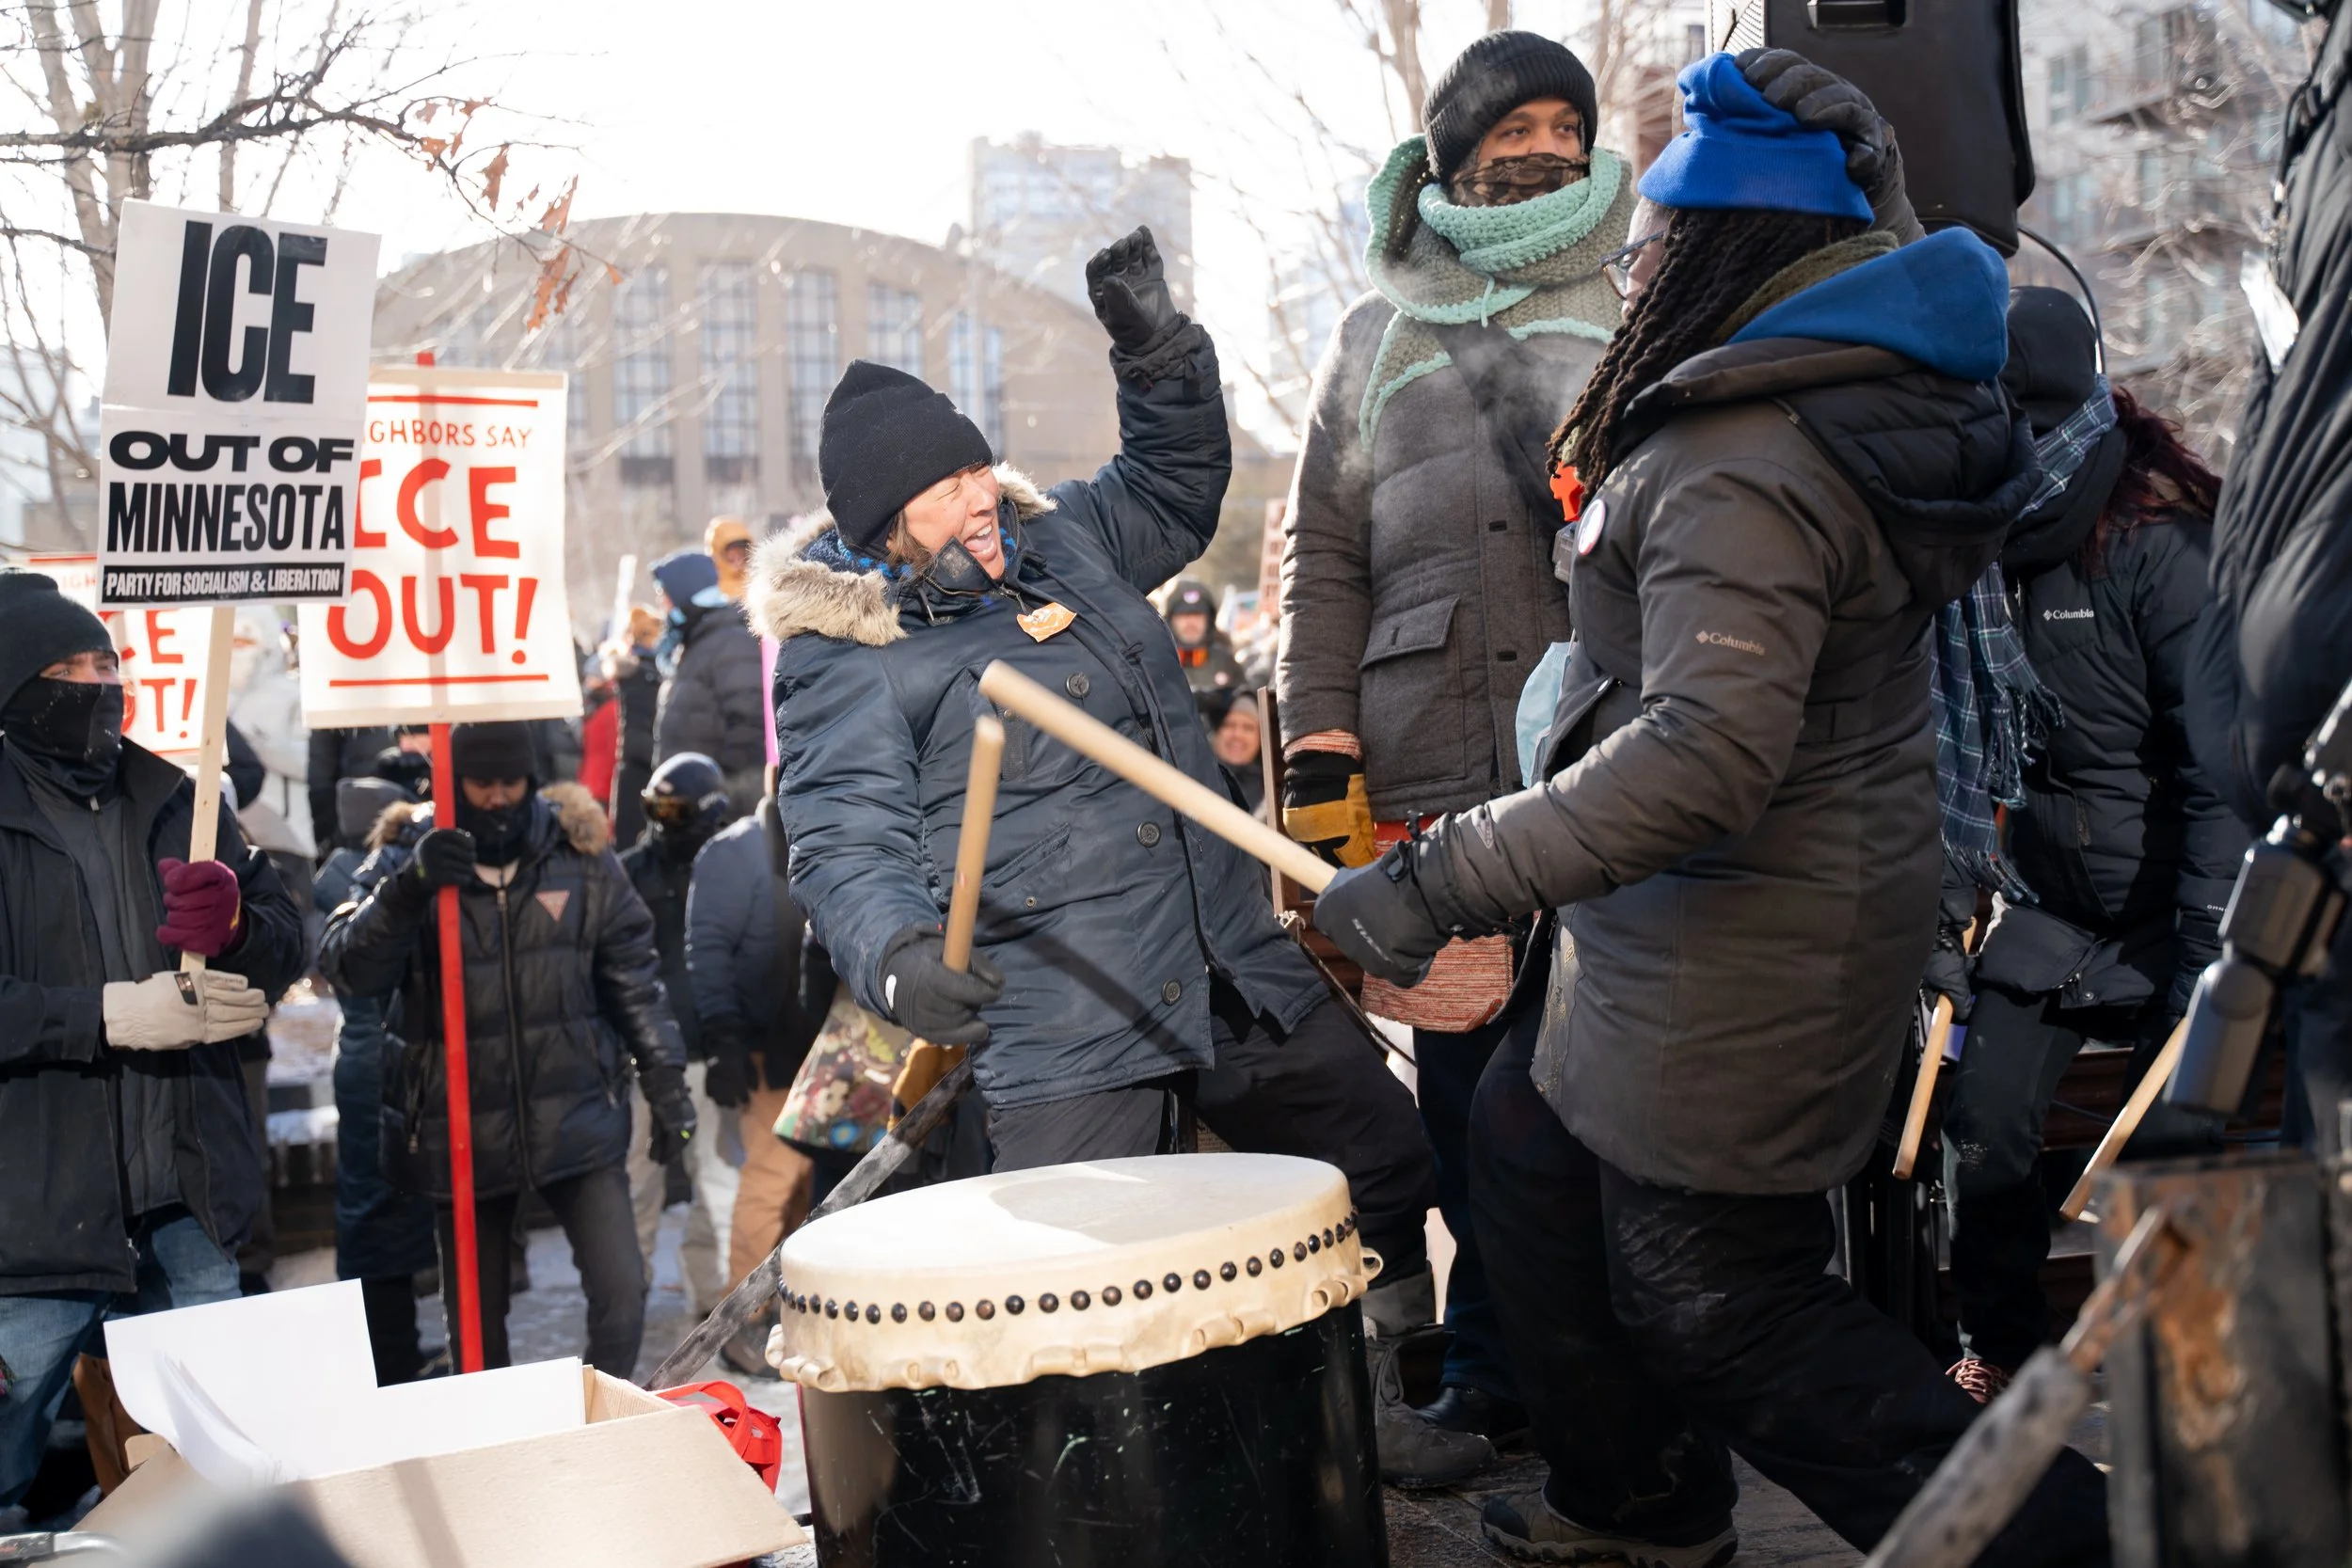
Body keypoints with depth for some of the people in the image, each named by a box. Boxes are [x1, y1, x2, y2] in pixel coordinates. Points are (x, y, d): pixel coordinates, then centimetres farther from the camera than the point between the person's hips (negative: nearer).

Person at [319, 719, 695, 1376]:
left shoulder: (579, 852, 0)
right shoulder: (406, 858, -3)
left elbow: (633, 974, 6)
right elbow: (347, 967, -16)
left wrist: (665, 1083, 5)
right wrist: (408, 889, -31)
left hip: (576, 1117, 0)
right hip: (461, 1130, 0)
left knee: (620, 1288, -7)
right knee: (475, 1317, 12)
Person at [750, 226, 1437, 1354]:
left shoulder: (1058, 540, 12)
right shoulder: (843, 663, -8)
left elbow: (1174, 489, 30)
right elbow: (846, 846, -19)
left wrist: (1157, 351, 14)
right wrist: (894, 952, -40)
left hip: (1248, 979, 7)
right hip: (1065, 1044, -7)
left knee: (1396, 1185, 15)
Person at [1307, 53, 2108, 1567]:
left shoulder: (1741, 474, -27)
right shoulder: (1876, 396, 4)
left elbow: (1708, 753, -38)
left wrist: (1435, 882, -36)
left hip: (1746, 965, -10)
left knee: (1726, 1318, 5)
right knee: (1533, 1136, 23)